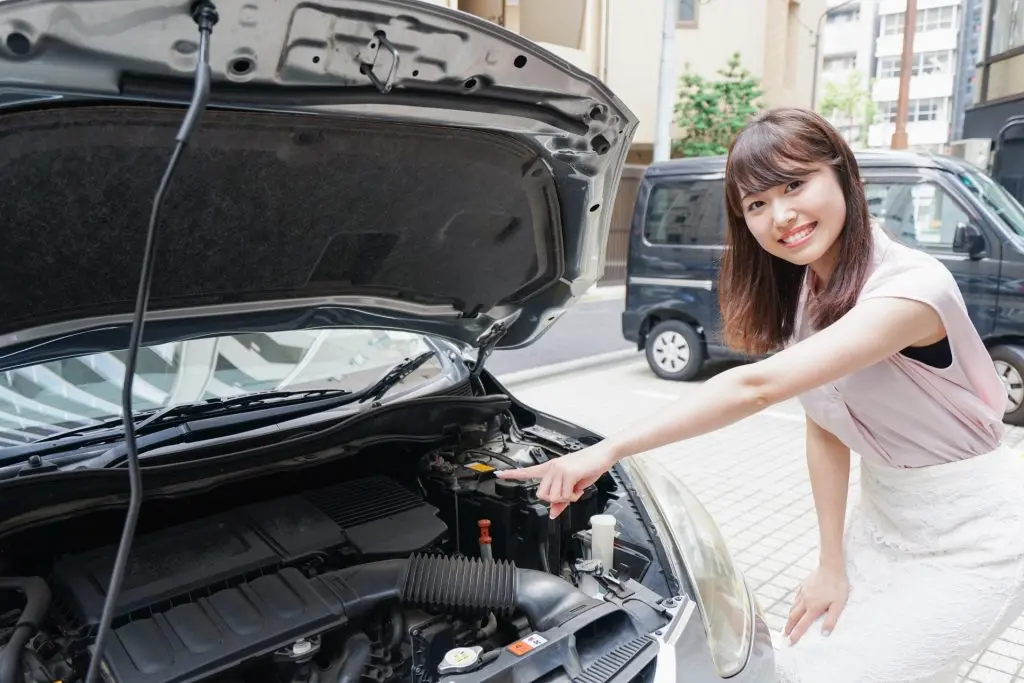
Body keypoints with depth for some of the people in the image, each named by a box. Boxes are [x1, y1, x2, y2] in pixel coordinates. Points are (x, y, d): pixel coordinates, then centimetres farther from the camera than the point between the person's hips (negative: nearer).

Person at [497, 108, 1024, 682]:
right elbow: (824, 423, -2)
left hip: (973, 541, -6)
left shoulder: (911, 286, -29)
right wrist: (832, 561, -5)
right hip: (886, 519, 7)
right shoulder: (800, 290, -4)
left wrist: (610, 450, -41)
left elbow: (758, 386, -40)